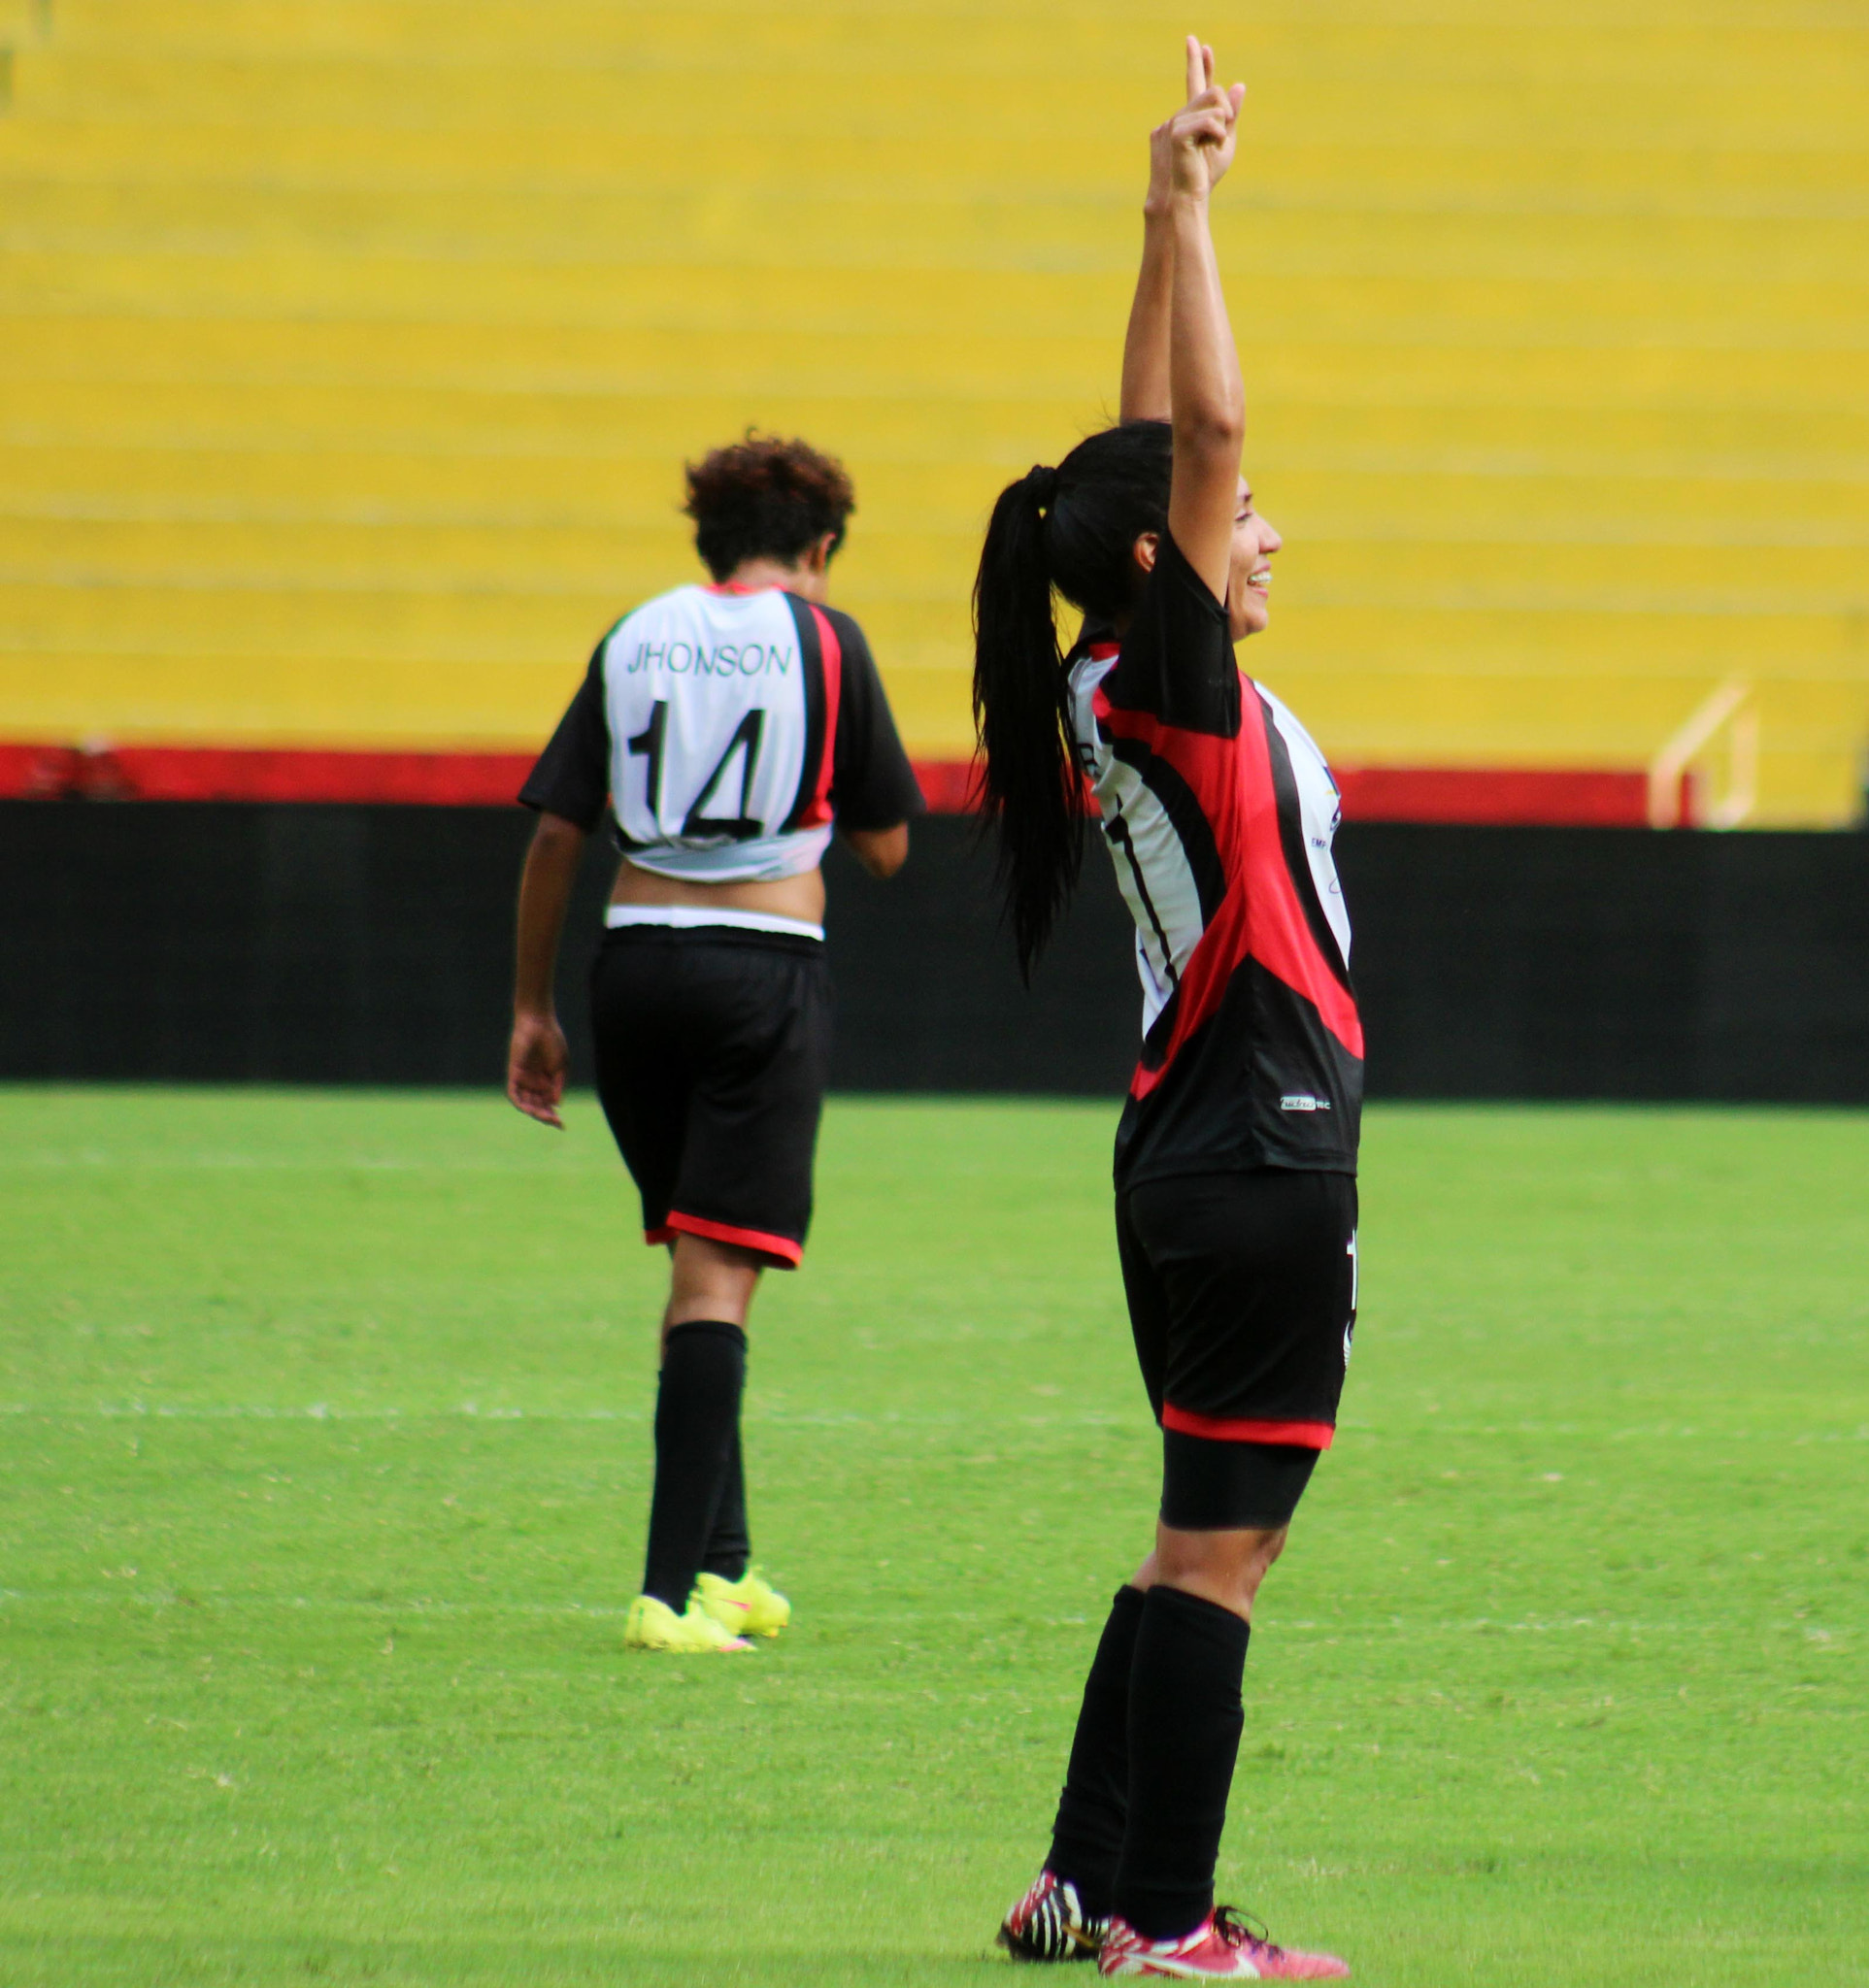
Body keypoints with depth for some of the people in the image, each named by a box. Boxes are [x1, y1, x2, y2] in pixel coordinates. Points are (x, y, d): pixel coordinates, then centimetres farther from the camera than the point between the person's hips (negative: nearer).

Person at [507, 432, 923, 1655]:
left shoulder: (634, 638, 10)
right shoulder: (824, 639, 1)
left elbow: (557, 833, 7)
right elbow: (887, 846, 4)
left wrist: (533, 1007, 14)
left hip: (636, 959, 4)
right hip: (767, 967, -4)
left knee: (698, 1266, 17)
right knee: (719, 1278, -7)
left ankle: (722, 1564, 21)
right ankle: (673, 1589, -15)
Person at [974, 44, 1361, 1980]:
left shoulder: (1111, 696, 9)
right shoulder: (1169, 684, -13)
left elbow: (1157, 441, 18)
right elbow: (1201, 432, -22)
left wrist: (1175, 216, 17)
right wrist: (1180, 205, -18)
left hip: (1195, 1148, 10)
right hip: (1263, 1149, -10)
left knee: (1208, 1534, 15)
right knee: (1220, 1543, -5)